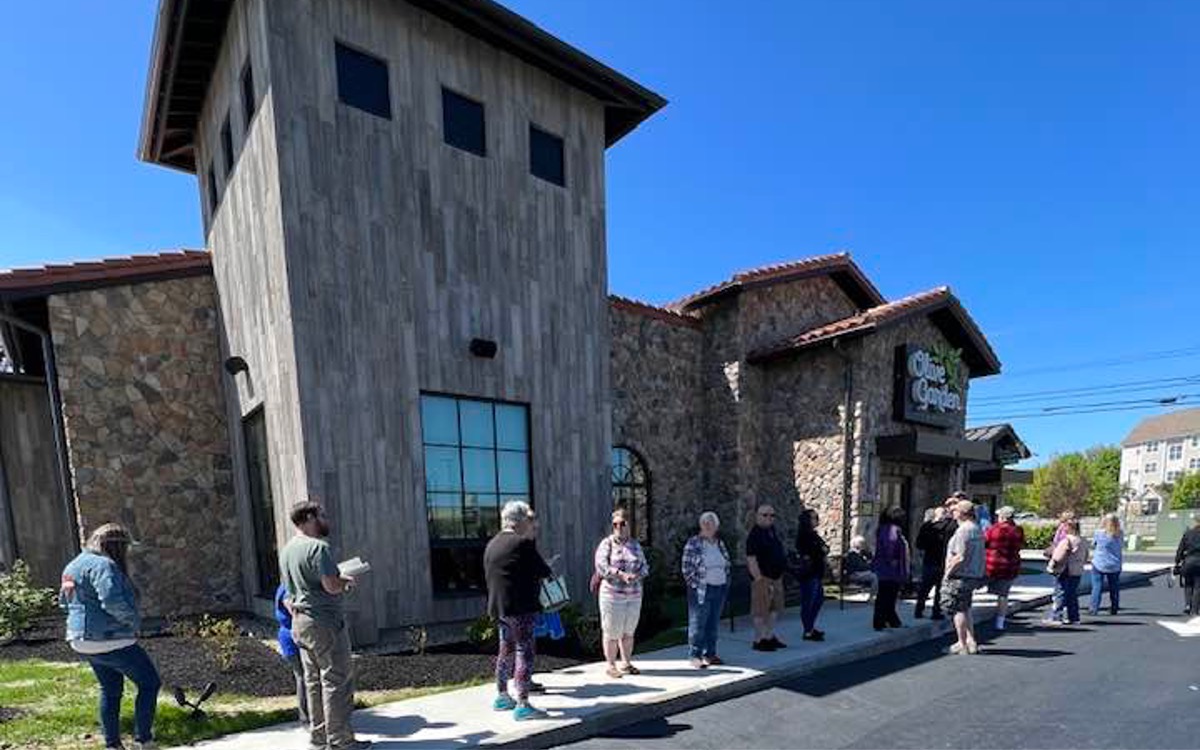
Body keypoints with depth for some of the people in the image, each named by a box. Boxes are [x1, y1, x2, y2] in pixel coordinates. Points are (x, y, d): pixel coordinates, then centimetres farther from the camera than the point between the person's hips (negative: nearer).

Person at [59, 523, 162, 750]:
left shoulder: (76, 564, 13)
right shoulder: (103, 565, -20)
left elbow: (64, 601, 25)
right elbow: (113, 601, -30)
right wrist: (134, 621, -15)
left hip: (84, 641, 10)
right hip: (110, 641, -10)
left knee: (110, 691, 21)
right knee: (150, 683, 2)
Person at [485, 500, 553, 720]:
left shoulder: (492, 544, 11)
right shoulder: (522, 543, -16)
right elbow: (541, 570, -12)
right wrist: (549, 573, 11)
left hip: (499, 607, 9)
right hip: (520, 607, -9)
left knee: (506, 650, 20)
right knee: (524, 652, -3)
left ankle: (501, 696, 31)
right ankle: (522, 705, -1)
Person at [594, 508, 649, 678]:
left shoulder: (635, 544, 11)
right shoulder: (606, 543, -4)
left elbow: (644, 566, 8)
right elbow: (601, 565, -15)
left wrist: (636, 575, -13)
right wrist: (621, 574, -24)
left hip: (634, 595, 5)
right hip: (613, 594, -4)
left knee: (629, 632, 14)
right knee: (612, 632, 1)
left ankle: (627, 663, 28)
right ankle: (611, 666, 15)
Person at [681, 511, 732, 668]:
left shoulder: (720, 543, 11)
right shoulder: (693, 543, -7)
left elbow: (727, 565, 18)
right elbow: (687, 568, -8)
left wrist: (726, 583, 9)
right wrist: (695, 585, -10)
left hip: (719, 589, 6)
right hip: (701, 589, -5)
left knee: (713, 623, 11)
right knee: (698, 623, -1)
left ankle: (710, 653, 22)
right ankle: (695, 656, 8)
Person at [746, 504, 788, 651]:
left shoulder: (773, 532, 13)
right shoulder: (755, 535, -15)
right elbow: (751, 559, -19)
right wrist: (758, 578, -22)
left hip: (776, 576, 9)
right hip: (763, 578, -9)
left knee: (774, 608, 16)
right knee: (761, 610, -3)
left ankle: (770, 637, 28)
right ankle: (758, 640, 6)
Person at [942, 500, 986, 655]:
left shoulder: (963, 530, -19)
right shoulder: (977, 529, 12)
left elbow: (960, 557, -24)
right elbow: (976, 555, 18)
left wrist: (948, 571, -14)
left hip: (961, 576, -10)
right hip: (974, 575, 10)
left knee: (957, 609, 0)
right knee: (965, 609, 20)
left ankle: (962, 645, 5)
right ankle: (971, 641, 24)